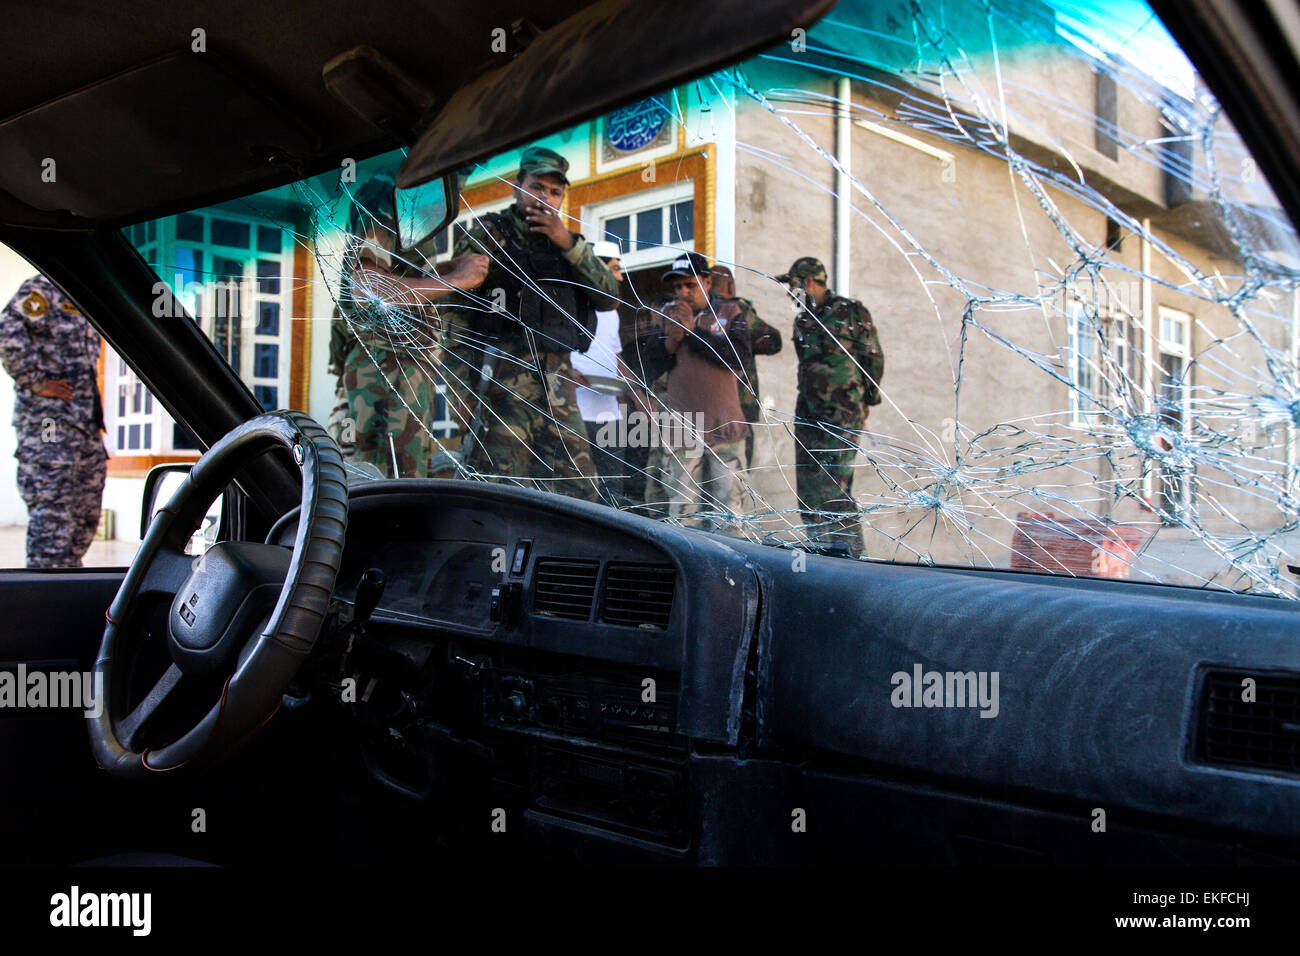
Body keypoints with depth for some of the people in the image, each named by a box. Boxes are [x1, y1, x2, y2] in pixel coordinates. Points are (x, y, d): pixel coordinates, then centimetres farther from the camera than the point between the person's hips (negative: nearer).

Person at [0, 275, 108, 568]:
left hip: (86, 423, 9)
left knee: (86, 514, 10)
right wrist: (36, 382, -19)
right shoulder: (41, 289, -5)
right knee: (52, 510, -10)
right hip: (48, 420, -9)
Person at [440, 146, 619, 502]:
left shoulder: (566, 244, 23)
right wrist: (460, 386, -11)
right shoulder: (488, 234, 8)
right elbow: (456, 312, 0)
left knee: (580, 496, 0)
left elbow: (609, 298, 8)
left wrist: (569, 243, -2)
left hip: (559, 384, 5)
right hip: (505, 378, -5)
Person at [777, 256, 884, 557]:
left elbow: (874, 358, 0)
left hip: (842, 411, -7)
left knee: (833, 480, -14)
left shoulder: (850, 312, -3)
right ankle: (820, 545, 15)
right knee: (808, 482, 6)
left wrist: (866, 398, 0)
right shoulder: (803, 320, 16)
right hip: (808, 410, 7)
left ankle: (848, 547, -5)